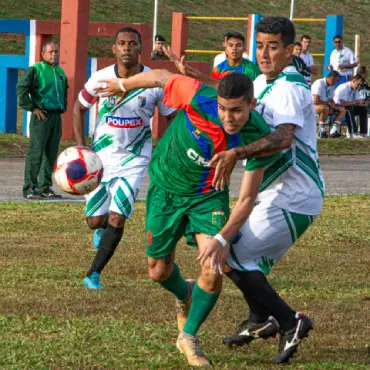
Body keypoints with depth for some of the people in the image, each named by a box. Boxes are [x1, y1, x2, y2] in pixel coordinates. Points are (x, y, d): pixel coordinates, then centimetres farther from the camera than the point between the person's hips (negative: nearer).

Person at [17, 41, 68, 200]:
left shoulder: (61, 72, 17)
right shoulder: (35, 70, -5)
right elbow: (21, 88, -11)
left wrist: (63, 108, 20)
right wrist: (32, 108, -13)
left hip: (57, 117, 7)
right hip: (42, 116, -7)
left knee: (51, 154, 8)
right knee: (36, 153, -7)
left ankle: (45, 187, 15)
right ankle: (29, 188, -4)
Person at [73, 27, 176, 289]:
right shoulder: (100, 79, -9)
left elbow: (173, 118, 2)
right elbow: (79, 108, 7)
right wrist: (81, 147, -3)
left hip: (135, 160, -1)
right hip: (101, 157, 1)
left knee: (117, 219, -11)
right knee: (95, 220, 4)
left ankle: (94, 274, 0)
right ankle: (102, 229, 42)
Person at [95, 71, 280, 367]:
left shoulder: (259, 139, -28)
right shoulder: (198, 99, -33)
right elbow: (161, 77, -14)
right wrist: (123, 85, 4)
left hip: (209, 195, 0)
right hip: (167, 187, 0)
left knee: (213, 273, -17)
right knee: (159, 271, 9)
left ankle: (189, 337, 9)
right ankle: (184, 296, 47)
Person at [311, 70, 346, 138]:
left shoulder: (331, 86, 7)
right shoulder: (319, 84, -20)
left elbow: (331, 100, 14)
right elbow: (316, 101, -28)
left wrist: (332, 105, -10)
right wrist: (328, 103, -15)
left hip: (326, 105, 9)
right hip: (314, 106, -9)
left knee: (342, 110, -5)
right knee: (324, 108, -40)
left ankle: (333, 131, -18)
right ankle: (322, 131, -27)